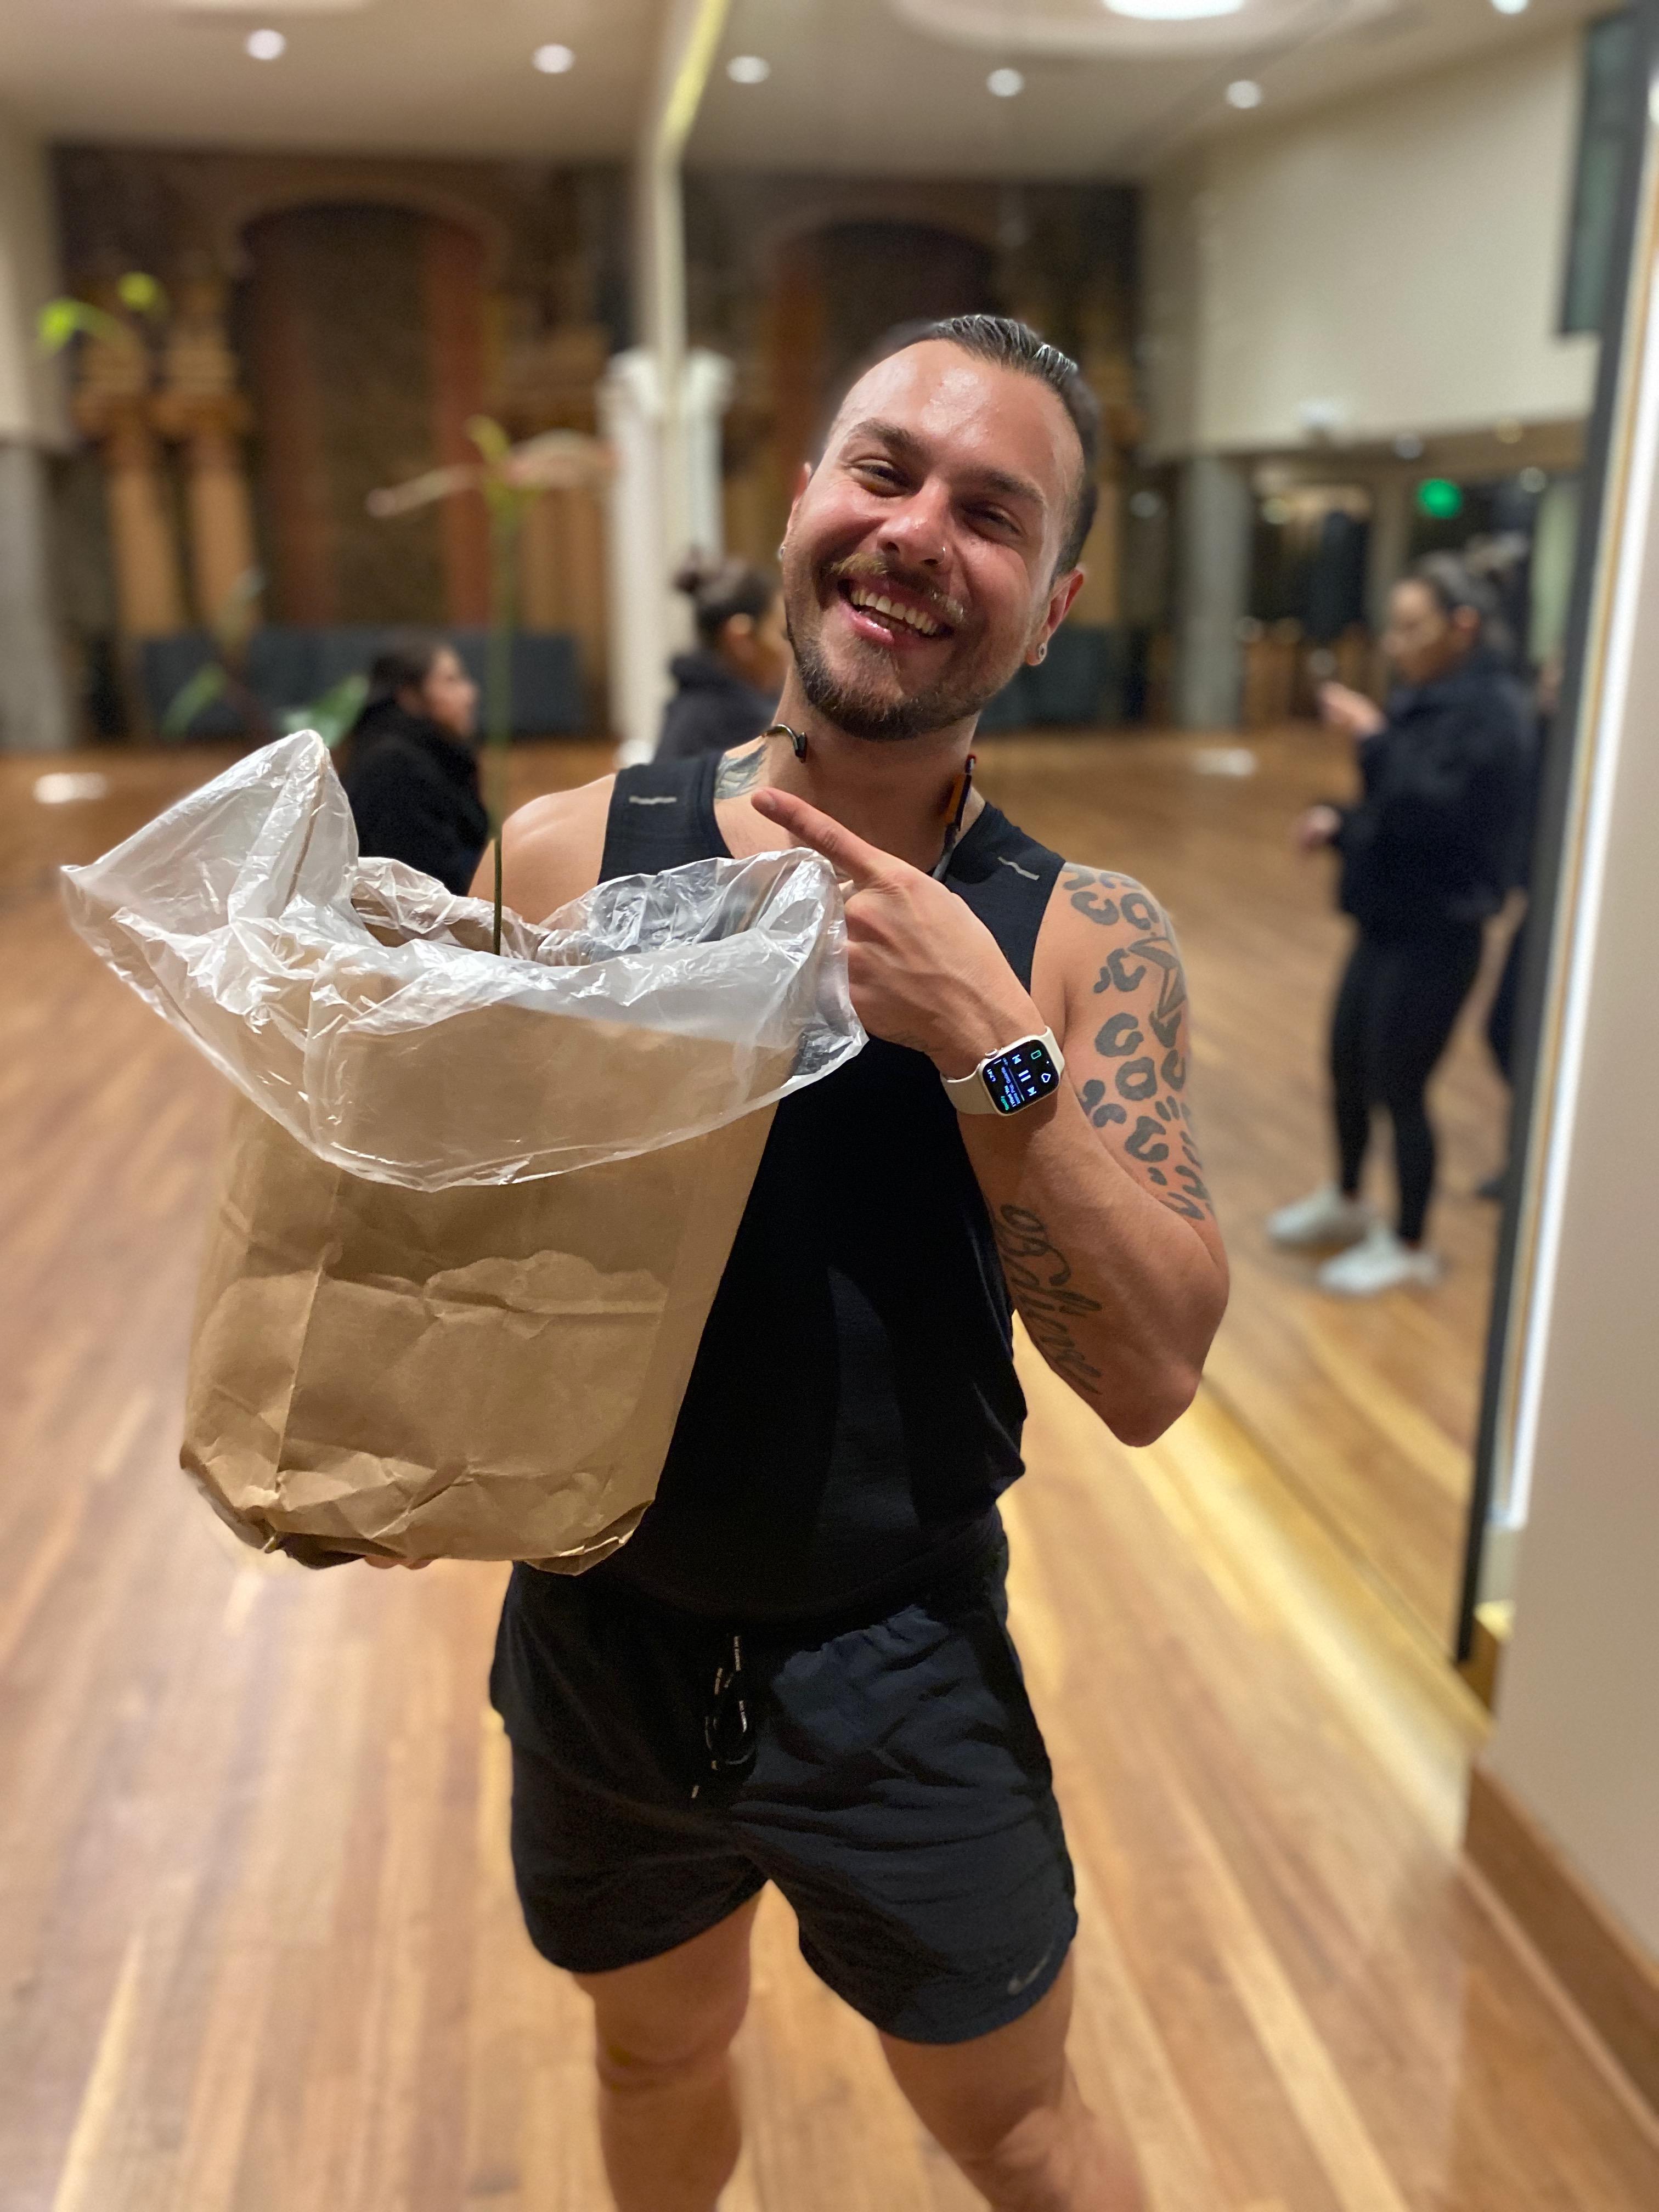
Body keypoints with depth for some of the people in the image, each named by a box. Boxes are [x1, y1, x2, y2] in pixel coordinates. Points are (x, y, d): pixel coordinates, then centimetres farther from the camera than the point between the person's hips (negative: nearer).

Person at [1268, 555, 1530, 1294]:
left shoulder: (1490, 709, -17)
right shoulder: (1422, 700, 8)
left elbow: (1430, 811, -28)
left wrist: (1373, 736, -23)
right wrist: (1338, 824, -1)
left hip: (1435, 935, -8)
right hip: (1385, 923, 8)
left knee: (1399, 1086, 2)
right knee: (1346, 1065, 18)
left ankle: (1409, 1248, 21)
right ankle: (1346, 1203, 41)